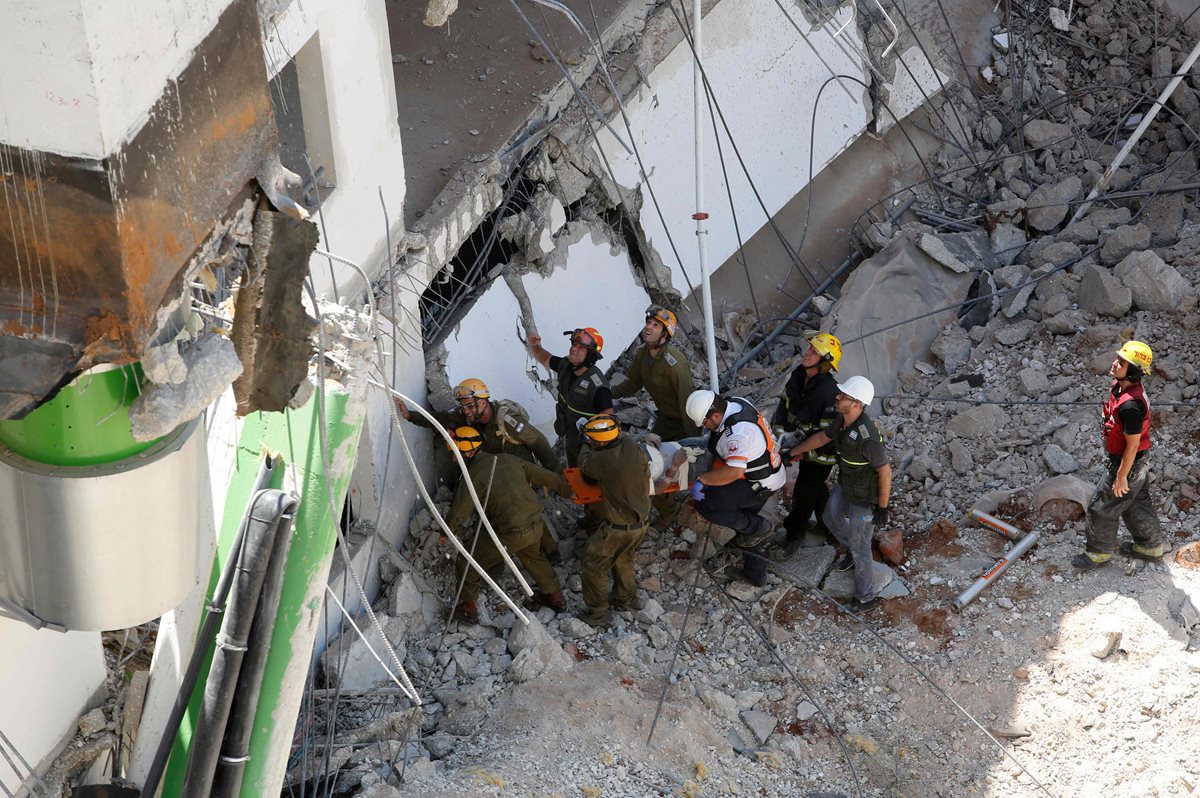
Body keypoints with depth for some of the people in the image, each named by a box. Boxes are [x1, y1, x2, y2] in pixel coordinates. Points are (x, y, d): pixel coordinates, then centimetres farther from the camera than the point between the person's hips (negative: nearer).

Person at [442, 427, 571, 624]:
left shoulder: (473, 476, -11)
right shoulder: (509, 460, 8)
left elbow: (458, 513, -11)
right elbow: (545, 476, 15)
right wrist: (568, 489, 32)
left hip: (511, 534, -7)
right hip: (536, 525, 7)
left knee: (467, 563, 11)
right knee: (532, 555, 38)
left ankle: (468, 608, 22)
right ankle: (555, 596, 49)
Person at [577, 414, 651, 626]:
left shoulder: (599, 461, -28)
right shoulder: (632, 447, -12)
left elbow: (584, 463, -5)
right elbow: (646, 476, 2)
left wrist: (586, 452, 18)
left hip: (617, 528, -6)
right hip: (642, 521, 6)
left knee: (592, 565, 14)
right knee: (623, 558, 31)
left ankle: (598, 613, 24)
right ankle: (626, 598, 47)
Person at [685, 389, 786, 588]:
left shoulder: (737, 433, -34)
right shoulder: (735, 403, -4)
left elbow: (735, 471, -41)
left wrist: (702, 480, -32)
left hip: (758, 485, -10)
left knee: (705, 504, -16)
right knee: (745, 519, 25)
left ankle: (758, 528, -1)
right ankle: (755, 573, 36)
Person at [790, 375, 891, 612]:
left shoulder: (867, 437, -41)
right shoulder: (843, 420, -15)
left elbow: (885, 472, -29)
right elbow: (821, 437, 6)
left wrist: (882, 508, -19)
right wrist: (793, 452, 17)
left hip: (864, 499, -8)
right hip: (845, 486, 8)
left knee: (860, 549, 11)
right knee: (831, 518, 31)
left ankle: (866, 597, 33)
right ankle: (856, 550, 58)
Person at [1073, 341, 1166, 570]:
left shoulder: (1130, 405, -36)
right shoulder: (1119, 386, -5)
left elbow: (1133, 444, -27)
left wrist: (1121, 476, -19)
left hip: (1129, 463, -9)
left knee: (1102, 507, 7)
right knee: (1137, 503, 25)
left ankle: (1099, 552, 26)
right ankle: (1151, 546, 43)